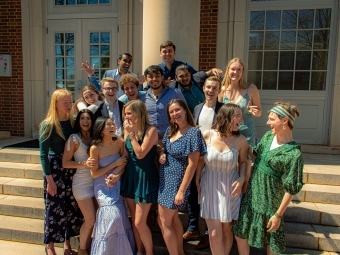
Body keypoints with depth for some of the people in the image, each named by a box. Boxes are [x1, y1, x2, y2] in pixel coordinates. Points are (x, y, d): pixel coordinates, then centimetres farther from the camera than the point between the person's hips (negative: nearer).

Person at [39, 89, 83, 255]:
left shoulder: (72, 122, 4)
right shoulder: (48, 125, -10)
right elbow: (43, 154, -10)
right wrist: (49, 178, -14)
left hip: (71, 168, 5)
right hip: (55, 168, -5)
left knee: (72, 206, 11)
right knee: (54, 208, 5)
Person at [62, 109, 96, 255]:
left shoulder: (95, 138, 7)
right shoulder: (74, 138, -9)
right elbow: (65, 163, -11)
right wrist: (84, 163, -20)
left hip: (96, 181, 5)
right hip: (82, 183, -5)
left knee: (93, 219, 11)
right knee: (90, 220, -2)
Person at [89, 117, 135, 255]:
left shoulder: (120, 142, -8)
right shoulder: (95, 148, -17)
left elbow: (125, 162, -1)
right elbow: (94, 173, -12)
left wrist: (117, 175, -19)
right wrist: (115, 164, -15)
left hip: (117, 185, 4)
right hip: (103, 187, -3)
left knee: (121, 217, 4)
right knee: (113, 217, -15)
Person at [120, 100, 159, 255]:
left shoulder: (151, 130, -13)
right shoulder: (129, 129, 5)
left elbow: (141, 154, -21)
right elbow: (125, 154, 7)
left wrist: (131, 134, -17)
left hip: (145, 177, -7)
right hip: (130, 175, 7)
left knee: (140, 223, -3)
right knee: (134, 220, 15)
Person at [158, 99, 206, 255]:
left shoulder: (193, 132, -18)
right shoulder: (170, 130, 4)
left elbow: (192, 164, -20)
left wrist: (182, 190, -20)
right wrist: (162, 155, -4)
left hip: (177, 180, -8)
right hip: (165, 177, 8)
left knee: (164, 222, 2)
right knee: (173, 217, 19)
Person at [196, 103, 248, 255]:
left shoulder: (240, 140, -11)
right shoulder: (207, 136, -11)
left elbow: (243, 162, 5)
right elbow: (200, 160, 3)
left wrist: (241, 179, -11)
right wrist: (197, 181, 5)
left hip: (229, 189, 1)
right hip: (210, 188, 0)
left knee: (227, 230, 14)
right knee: (215, 234, 3)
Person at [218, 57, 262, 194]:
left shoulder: (251, 88, -8)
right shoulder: (223, 90, -2)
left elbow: (259, 112, 1)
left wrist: (254, 111, -21)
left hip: (246, 134, -2)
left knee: (245, 170, 7)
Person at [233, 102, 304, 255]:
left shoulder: (294, 154, -21)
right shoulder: (268, 136, -2)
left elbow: (290, 189, -17)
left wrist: (278, 215, -14)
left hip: (270, 201, -6)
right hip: (252, 195, 6)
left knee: (271, 242, 15)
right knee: (240, 233, 15)